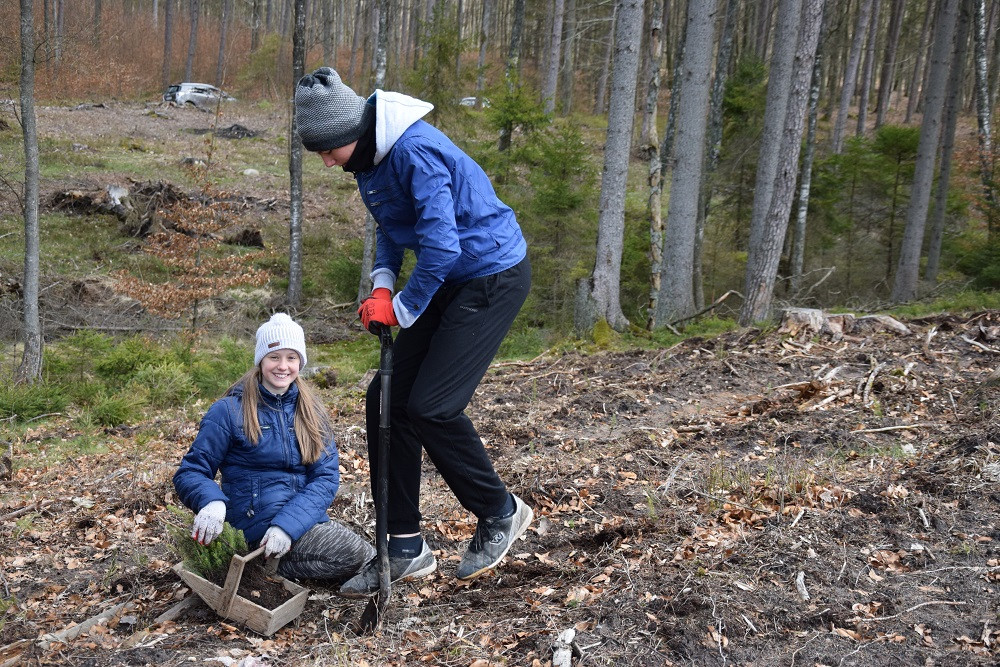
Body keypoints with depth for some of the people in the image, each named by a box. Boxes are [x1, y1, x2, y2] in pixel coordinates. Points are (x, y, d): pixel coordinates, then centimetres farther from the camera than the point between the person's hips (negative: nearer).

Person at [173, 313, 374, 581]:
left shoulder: (310, 410, 9)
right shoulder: (230, 410, -3)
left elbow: (326, 476, 0)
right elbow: (190, 473, -3)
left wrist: (288, 524, -19)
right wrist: (211, 502, -28)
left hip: (304, 517, 7)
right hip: (257, 524, -6)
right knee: (356, 552, -28)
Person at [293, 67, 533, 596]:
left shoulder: (415, 150, -25)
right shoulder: (369, 156, 5)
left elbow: (441, 243, -28)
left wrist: (403, 309, -15)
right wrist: (381, 285, 0)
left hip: (492, 278, -9)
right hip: (447, 281, 10)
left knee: (431, 406, -15)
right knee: (386, 400, 3)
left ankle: (500, 512, 11)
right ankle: (404, 548, 12)